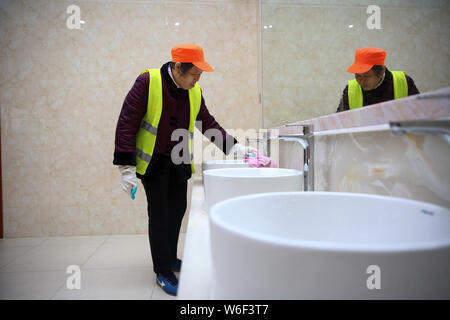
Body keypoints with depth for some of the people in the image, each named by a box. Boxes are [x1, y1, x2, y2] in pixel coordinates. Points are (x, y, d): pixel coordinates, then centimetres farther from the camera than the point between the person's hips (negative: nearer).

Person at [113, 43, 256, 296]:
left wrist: (235, 147, 1)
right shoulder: (148, 82, -15)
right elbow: (127, 123, -15)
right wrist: (127, 168, -18)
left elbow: (209, 124, 11)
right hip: (153, 162, -5)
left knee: (177, 212, 14)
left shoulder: (195, 92, 2)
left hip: (179, 163, 6)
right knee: (159, 216, 0)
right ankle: (163, 272, 15)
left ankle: (170, 258, 36)